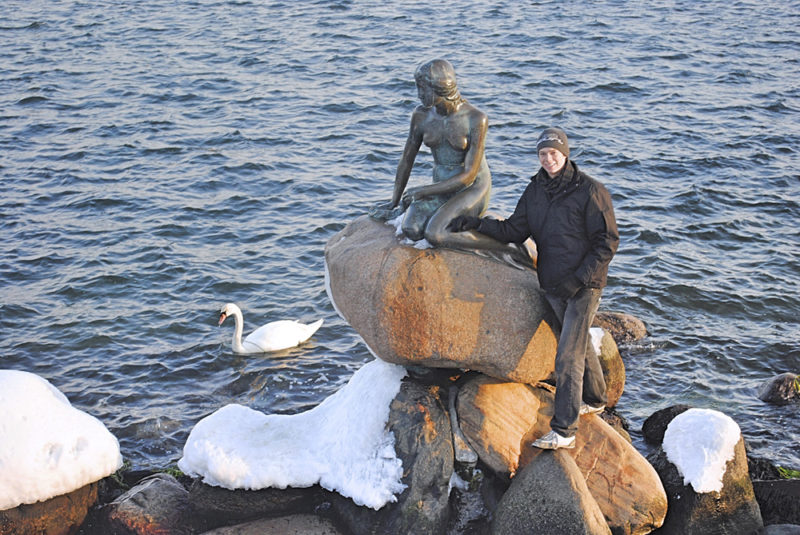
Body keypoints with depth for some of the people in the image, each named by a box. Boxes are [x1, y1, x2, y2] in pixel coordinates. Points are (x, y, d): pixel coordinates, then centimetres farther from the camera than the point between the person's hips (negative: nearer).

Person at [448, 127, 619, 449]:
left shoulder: (590, 191, -14)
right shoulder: (535, 190, 5)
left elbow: (608, 242, -12)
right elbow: (515, 231, 8)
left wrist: (579, 278, -19)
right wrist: (478, 224, -6)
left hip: (584, 286, -7)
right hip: (553, 286, 7)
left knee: (567, 355, -11)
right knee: (578, 343, 23)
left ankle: (563, 430, -10)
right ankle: (594, 400, 43)